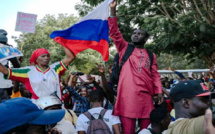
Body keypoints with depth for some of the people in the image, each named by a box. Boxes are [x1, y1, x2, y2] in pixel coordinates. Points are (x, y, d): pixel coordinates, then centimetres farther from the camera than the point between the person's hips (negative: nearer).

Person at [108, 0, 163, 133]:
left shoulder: (151, 55, 17)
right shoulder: (125, 48, 13)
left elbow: (155, 75, 12)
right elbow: (114, 33, 3)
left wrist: (159, 91, -1)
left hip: (145, 95, 2)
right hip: (127, 94, -2)